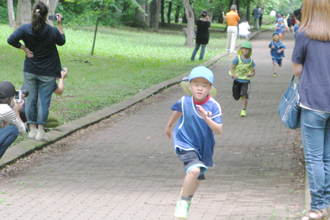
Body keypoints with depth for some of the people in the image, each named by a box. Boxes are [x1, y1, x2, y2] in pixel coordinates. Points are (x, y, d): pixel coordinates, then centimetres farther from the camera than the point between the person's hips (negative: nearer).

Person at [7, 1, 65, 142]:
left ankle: (32, 130, 12)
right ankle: (41, 131, -2)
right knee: (44, 101, 1)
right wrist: (59, 24, 11)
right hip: (47, 73, -2)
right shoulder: (53, 31, -11)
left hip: (29, 71, 2)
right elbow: (62, 41, 9)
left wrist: (24, 48, -6)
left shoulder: (25, 29, -8)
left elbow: (11, 40, -16)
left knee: (30, 99, 10)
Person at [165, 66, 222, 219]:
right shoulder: (184, 102, -13)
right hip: (185, 143, -3)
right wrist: (169, 126, 29)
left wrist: (206, 118, -39)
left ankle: (187, 201, 51)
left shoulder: (213, 106, -17)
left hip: (203, 147, 3)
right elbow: (177, 112, 13)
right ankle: (182, 204, -14)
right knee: (194, 170, -29)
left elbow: (219, 130, -24)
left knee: (197, 179, 21)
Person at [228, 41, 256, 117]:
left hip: (245, 81, 0)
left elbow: (253, 72, 1)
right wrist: (234, 75, -26)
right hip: (237, 80, 1)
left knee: (244, 96, -16)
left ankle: (243, 110, -6)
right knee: (236, 98, 8)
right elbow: (232, 68, -7)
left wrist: (250, 75, -22)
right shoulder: (237, 59, -8)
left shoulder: (250, 61, -3)